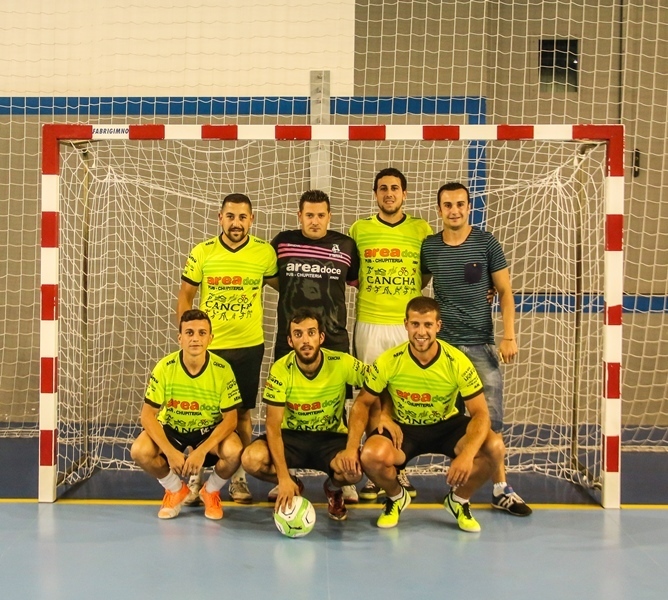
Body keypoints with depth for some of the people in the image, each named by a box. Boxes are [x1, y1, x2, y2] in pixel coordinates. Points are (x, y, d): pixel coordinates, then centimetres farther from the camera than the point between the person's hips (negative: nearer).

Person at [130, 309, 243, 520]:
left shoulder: (222, 370, -19)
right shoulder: (164, 367, -18)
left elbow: (230, 419, -16)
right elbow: (148, 416, -16)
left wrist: (202, 451, -30)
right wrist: (170, 451, -29)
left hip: (209, 432, -1)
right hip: (171, 430, 1)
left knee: (234, 452, -32)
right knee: (140, 451, -28)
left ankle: (211, 491, 5)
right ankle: (175, 489, 6)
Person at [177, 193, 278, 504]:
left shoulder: (265, 252, -4)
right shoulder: (202, 252, -3)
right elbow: (185, 297, 3)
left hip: (249, 346, 0)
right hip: (207, 346, 0)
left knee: (242, 413, 8)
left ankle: (238, 477, 20)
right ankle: (194, 476, 20)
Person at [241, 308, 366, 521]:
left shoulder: (342, 364, -18)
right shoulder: (281, 370, -18)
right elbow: (273, 427, -17)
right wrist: (283, 477, -29)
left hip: (331, 438, 0)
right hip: (291, 436, 1)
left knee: (354, 470, -33)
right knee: (252, 459, -29)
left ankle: (333, 488, 8)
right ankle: (292, 487, 6)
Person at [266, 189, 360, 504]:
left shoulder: (345, 245, 3)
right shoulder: (282, 242, 3)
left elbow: (357, 282, 16)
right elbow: (269, 277, 18)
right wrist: (294, 291, 9)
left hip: (334, 339, -1)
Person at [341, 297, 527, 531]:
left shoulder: (457, 362, -20)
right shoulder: (388, 362, -18)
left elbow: (480, 413, -19)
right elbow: (363, 403, -6)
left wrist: (467, 454, -37)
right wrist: (351, 447, -21)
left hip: (447, 426, 0)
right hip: (403, 428, 0)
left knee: (494, 447, -26)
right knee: (371, 456, -32)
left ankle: (459, 499, 6)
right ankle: (396, 497, 7)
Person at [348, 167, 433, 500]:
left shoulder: (421, 229, 6)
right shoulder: (359, 229, 7)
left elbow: (427, 274, 12)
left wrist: (404, 289, -2)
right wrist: (368, 286, 0)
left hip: (409, 323, 0)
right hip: (370, 323, 0)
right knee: (373, 399, 2)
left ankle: (400, 469, 13)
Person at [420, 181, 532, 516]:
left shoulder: (486, 243, 0)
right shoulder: (428, 247, 3)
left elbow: (504, 292, 2)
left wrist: (509, 336, -6)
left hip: (480, 344, -1)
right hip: (440, 344, 1)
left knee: (490, 420, -2)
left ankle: (501, 489, 7)